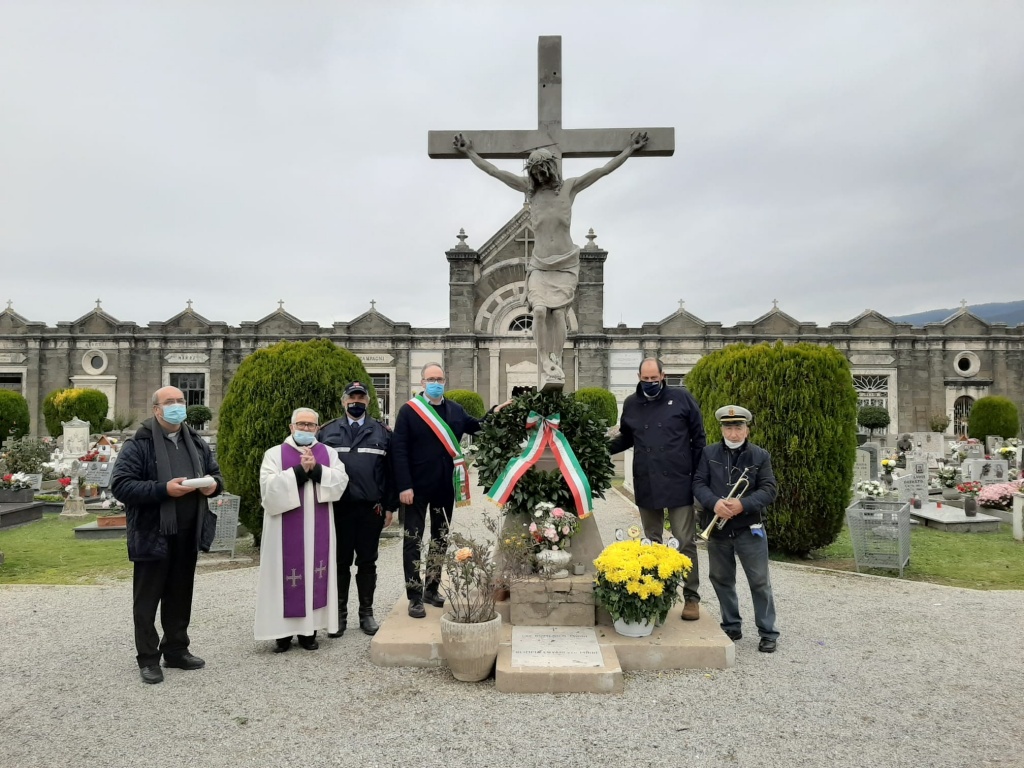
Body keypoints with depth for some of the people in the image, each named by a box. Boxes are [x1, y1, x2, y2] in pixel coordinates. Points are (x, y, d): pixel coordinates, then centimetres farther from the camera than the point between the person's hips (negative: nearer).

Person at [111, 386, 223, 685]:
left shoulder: (197, 443, 10)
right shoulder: (138, 445, -9)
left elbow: (216, 474, 19)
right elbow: (120, 485, -15)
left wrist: (213, 484, -5)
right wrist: (163, 489, -25)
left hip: (187, 535, 6)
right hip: (152, 535, -5)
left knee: (180, 596, 15)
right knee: (147, 600, 6)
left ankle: (176, 650, 29)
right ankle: (148, 659, 18)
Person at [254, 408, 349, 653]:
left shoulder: (328, 453, 10)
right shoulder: (274, 454, 2)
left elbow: (340, 481, -3)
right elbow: (268, 486, -11)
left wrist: (316, 469, -16)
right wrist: (299, 470, -17)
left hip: (318, 529, 2)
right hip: (286, 529, -2)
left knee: (314, 574, 5)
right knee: (286, 576, 1)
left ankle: (309, 630, 14)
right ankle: (283, 632, 11)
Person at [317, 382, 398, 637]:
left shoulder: (381, 432, 7)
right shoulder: (327, 432, 7)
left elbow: (391, 472, 6)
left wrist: (390, 507, 1)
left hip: (371, 510, 0)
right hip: (337, 509, 0)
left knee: (367, 563, 9)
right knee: (340, 563, 7)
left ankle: (367, 613, 20)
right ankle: (339, 615, 19)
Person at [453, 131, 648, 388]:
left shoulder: (569, 187, 3)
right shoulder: (529, 188, 7)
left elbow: (604, 170, 4)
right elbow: (494, 171, 10)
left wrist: (630, 149, 3)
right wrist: (469, 152, 12)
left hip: (566, 264, -1)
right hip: (539, 265, 1)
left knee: (558, 312, -15)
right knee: (540, 310, -20)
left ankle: (556, 363, -13)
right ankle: (545, 364, -15)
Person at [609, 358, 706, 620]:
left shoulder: (682, 398, -3)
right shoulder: (631, 404, 6)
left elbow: (698, 437, 2)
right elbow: (626, 438, 19)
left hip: (679, 484, -3)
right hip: (646, 486, 3)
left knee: (685, 543, 2)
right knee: (651, 544, 14)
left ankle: (691, 597, 13)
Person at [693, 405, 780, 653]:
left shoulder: (760, 456, -1)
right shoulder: (709, 453, 3)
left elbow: (769, 490, -6)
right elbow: (698, 483, -2)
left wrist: (743, 505, -22)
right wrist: (714, 503, -21)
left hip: (749, 529, -2)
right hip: (717, 529, 2)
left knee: (760, 581, 3)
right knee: (721, 579, 12)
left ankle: (768, 633, 15)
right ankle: (731, 627, 28)